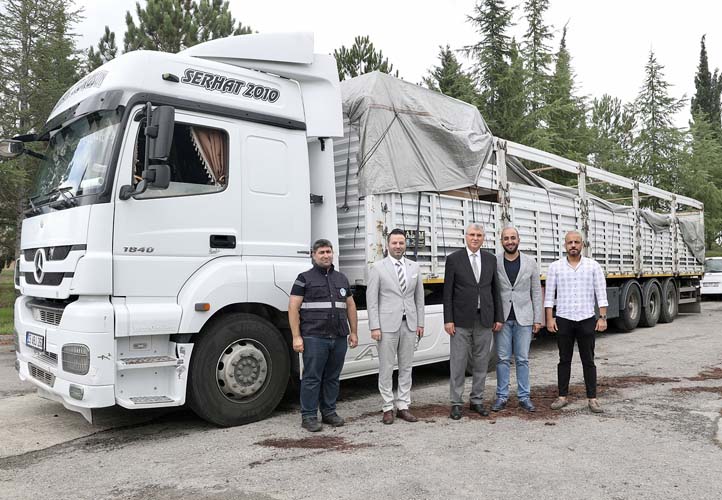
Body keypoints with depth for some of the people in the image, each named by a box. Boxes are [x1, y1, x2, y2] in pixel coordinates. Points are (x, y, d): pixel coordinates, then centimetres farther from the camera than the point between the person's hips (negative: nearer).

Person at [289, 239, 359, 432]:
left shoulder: (341, 279, 17)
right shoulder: (305, 278, 1)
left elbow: (350, 306, 21)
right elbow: (293, 308, -4)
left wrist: (353, 332, 15)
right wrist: (296, 337, -11)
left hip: (339, 338, 5)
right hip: (314, 337, -5)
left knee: (332, 378, 11)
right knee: (312, 378, -1)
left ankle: (329, 412, 23)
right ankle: (308, 416, 8)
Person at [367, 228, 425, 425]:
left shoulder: (414, 267, 10)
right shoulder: (378, 268, -1)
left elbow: (419, 297, 12)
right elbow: (371, 299, -4)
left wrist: (420, 323, 7)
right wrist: (374, 327, -9)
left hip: (409, 324, 4)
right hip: (387, 324, -4)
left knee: (406, 367, 9)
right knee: (386, 368, 1)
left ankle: (403, 406, 17)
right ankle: (388, 407, 11)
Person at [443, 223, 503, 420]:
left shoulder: (490, 259, 8)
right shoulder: (454, 259, -2)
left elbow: (495, 290, 11)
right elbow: (447, 292, -3)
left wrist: (498, 317, 7)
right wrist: (448, 320, -8)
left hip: (485, 320, 3)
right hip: (461, 320, -3)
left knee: (481, 363, 10)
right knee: (458, 363, 1)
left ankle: (477, 400, 22)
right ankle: (456, 403, 12)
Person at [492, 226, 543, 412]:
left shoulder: (530, 262, 3)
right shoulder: (494, 263, -1)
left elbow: (536, 291, 5)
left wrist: (537, 319, 1)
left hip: (524, 318, 1)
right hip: (501, 318, -1)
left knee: (522, 359, 7)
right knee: (503, 358, 5)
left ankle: (524, 396, 17)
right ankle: (502, 396, 15)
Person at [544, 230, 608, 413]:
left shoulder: (593, 266, 2)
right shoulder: (555, 267, 3)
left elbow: (601, 293, 1)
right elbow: (549, 295, 2)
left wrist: (603, 317, -6)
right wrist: (549, 318, -4)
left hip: (587, 320, 0)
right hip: (563, 320, 0)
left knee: (588, 361, 5)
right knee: (564, 360, 8)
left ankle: (592, 398, 12)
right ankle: (562, 396, 16)